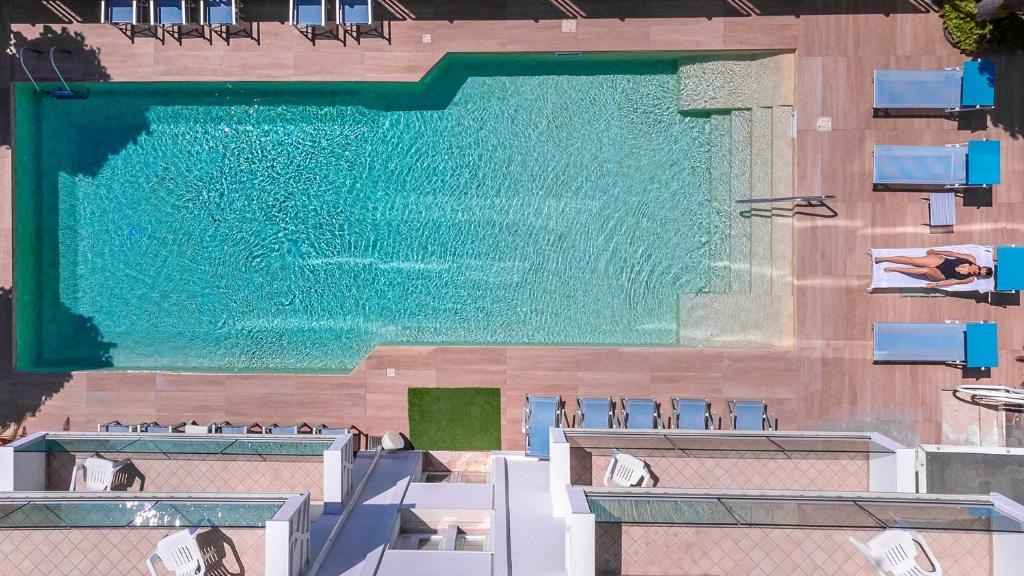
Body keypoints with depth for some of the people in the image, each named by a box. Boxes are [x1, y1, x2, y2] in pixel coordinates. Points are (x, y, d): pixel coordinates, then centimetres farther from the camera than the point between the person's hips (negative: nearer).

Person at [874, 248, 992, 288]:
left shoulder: (970, 279, -1)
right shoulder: (972, 259, 4)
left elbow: (953, 282, -9)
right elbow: (953, 254, 9)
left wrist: (935, 285, -18)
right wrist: (936, 251, 6)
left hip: (940, 276, -3)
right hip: (940, 260, 3)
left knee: (926, 270, -37)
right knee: (910, 260, -14)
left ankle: (893, 269, -23)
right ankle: (879, 259, -10)